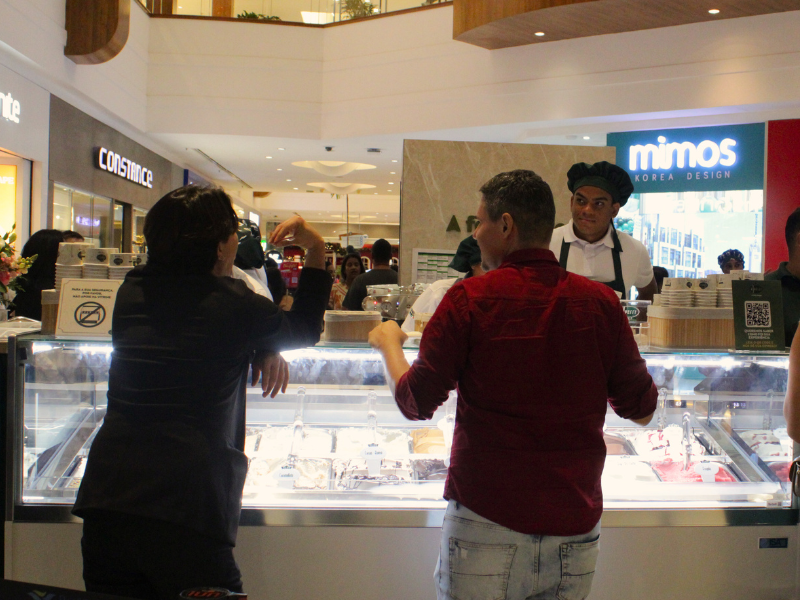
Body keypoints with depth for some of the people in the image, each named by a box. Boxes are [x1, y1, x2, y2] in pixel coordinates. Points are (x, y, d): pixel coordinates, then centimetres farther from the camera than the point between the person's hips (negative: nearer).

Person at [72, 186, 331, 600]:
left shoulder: (131, 291, 8)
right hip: (186, 509, -5)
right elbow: (304, 330, 11)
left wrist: (261, 347, 8)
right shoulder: (232, 303, -7)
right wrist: (316, 251, 13)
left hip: (107, 497, 5)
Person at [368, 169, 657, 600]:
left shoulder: (468, 299, -10)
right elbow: (642, 409, 6)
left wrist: (389, 342, 15)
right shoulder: (600, 302, -3)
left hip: (487, 523, -2)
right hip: (576, 528, 3)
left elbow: (415, 404, -3)